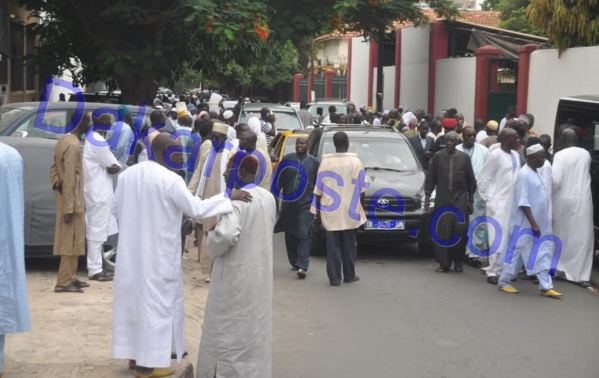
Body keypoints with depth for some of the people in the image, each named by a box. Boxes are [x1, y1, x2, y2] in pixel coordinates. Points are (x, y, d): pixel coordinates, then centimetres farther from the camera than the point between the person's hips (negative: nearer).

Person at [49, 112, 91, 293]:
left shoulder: (64, 140, 11)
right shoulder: (73, 145, -20)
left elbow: (54, 168, 18)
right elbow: (70, 179, -23)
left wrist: (56, 184, 5)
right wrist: (70, 207, -22)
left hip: (65, 197, 10)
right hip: (72, 200, -10)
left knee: (71, 240, 15)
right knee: (71, 241, -4)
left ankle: (70, 278, 22)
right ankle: (64, 282, -2)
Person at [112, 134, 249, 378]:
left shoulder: (127, 174, 2)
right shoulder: (171, 180, -18)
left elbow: (116, 208, 10)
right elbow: (196, 209, -20)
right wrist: (228, 198, -14)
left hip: (131, 250, 7)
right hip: (158, 253, -7)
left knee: (133, 297, 16)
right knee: (156, 302, 3)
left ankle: (134, 354, 26)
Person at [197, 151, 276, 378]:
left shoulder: (235, 199, -21)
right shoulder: (268, 197, 5)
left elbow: (226, 235, -32)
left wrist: (212, 239, -10)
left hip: (236, 275, -8)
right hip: (260, 273, 8)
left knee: (229, 331, 2)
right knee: (255, 327, 16)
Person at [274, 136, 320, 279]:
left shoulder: (314, 162, 4)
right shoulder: (287, 159, 6)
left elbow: (318, 183, 6)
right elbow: (279, 179, 8)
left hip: (306, 203, -2)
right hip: (288, 202, 2)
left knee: (304, 234, -11)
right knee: (290, 234, 10)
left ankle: (302, 266, -17)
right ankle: (294, 263, 24)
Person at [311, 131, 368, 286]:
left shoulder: (326, 162, -1)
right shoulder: (355, 162, -4)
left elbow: (318, 189, 1)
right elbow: (362, 189, -2)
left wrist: (317, 209, 10)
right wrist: (359, 206, 11)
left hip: (330, 212, 0)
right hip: (350, 211, 0)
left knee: (333, 246, 3)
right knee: (349, 245, 11)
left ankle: (334, 277, 1)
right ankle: (349, 275, 17)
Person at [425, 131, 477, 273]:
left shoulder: (464, 158, 3)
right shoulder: (438, 156, 3)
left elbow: (471, 181, 8)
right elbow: (430, 178, 6)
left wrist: (471, 200, 5)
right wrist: (427, 197, 1)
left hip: (460, 199, 0)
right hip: (442, 199, 0)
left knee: (459, 230, -5)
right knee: (442, 232, -1)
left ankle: (458, 261, 9)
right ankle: (444, 263, 7)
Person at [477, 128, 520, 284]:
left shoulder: (516, 155, 11)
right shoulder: (495, 156, -9)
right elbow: (483, 179, -8)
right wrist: (487, 199, -9)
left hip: (513, 203, 6)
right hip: (498, 203, -6)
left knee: (510, 239, 6)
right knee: (498, 238, -7)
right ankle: (493, 271, -2)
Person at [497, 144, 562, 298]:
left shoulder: (536, 174, 12)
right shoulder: (524, 174, -16)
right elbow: (523, 202, -20)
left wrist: (537, 223, 15)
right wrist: (533, 223, -22)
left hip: (541, 223, 8)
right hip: (526, 224, -8)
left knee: (542, 254, 5)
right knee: (518, 252, 1)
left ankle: (546, 287, 7)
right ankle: (504, 282, 14)